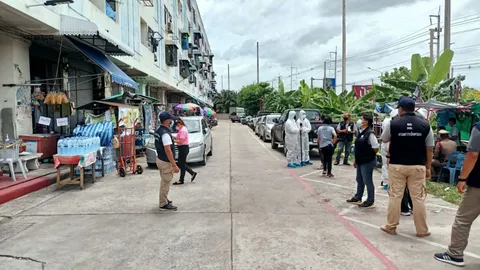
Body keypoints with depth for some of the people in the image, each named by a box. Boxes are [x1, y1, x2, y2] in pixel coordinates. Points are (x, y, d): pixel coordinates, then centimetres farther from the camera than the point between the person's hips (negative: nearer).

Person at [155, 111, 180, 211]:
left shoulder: (158, 131, 5)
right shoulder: (165, 133, -25)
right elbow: (168, 150, -28)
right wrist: (174, 165, -25)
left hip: (159, 159, 10)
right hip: (165, 162, -10)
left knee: (164, 182, 22)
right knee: (166, 183, 2)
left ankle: (164, 200, 36)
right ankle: (164, 204, 13)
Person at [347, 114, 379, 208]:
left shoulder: (370, 133, -18)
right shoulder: (361, 132, 9)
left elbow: (376, 147, -20)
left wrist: (370, 155, -4)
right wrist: (356, 160, 16)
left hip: (368, 161, -9)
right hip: (360, 161, 9)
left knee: (368, 181, 2)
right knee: (359, 180, 18)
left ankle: (370, 202, 15)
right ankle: (357, 198, 32)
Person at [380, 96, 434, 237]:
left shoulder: (393, 123, -7)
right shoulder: (425, 125, -1)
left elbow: (384, 139, 11)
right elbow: (429, 149, 1)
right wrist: (428, 167, 11)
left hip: (397, 165, -1)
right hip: (418, 166, 1)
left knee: (394, 196, 7)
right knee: (418, 198, 8)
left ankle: (391, 227, 16)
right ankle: (422, 230, 18)